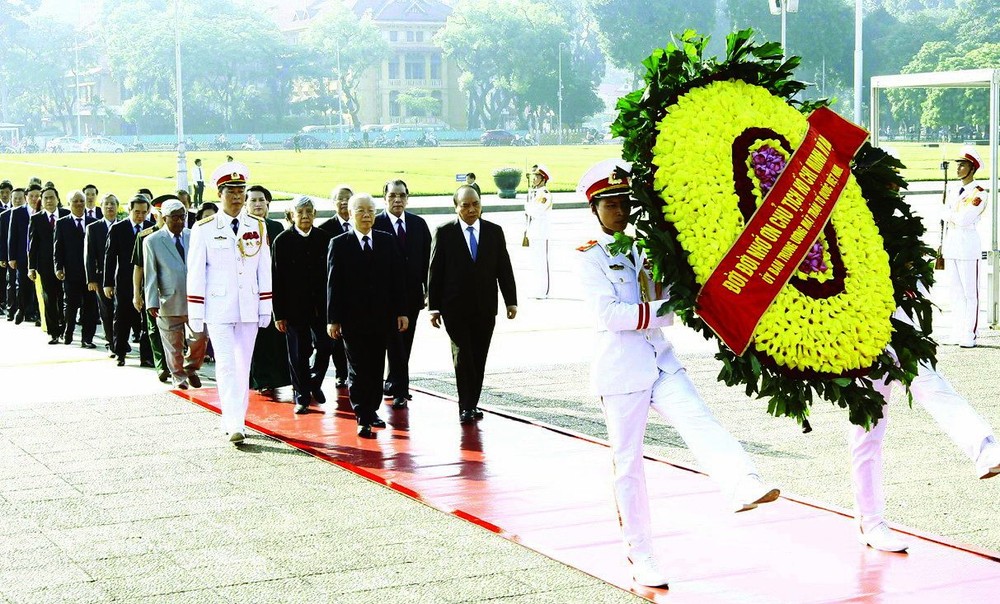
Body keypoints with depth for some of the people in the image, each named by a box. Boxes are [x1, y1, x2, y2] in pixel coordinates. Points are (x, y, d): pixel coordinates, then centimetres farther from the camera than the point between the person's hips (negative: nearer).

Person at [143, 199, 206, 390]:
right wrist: (152, 302, -9)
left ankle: (190, 368, 25)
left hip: (195, 299, 2)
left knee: (199, 338, -1)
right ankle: (178, 378, 23)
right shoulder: (152, 241, -1)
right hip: (170, 301, -2)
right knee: (173, 345, 6)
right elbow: (150, 275, -2)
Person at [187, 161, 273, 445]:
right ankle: (234, 425, -13)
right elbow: (196, 272, -1)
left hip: (249, 309, 3)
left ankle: (237, 419, 18)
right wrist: (195, 313, -4)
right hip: (218, 308, -3)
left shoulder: (258, 227, 6)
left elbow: (264, 270, 9)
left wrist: (266, 308, 5)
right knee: (226, 365, -9)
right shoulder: (204, 229, -3)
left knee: (243, 365, 8)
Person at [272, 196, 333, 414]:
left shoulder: (324, 238, 3)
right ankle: (302, 397, 16)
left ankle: (315, 383, 28)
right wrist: (279, 314, -7)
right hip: (295, 307, -2)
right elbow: (277, 279, -4)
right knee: (298, 354, 4)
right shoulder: (282, 241, -3)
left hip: (321, 306, 2)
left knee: (324, 347, 2)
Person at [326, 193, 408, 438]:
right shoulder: (339, 244, 0)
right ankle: (363, 419, 1)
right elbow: (333, 283, -2)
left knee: (377, 368, 10)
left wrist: (401, 312, 2)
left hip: (382, 317, 3)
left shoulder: (387, 241, 8)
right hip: (353, 317, -3)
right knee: (359, 369, -1)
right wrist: (333, 319, -7)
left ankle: (372, 410, 23)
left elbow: (398, 278, 7)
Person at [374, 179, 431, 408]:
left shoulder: (419, 224, 7)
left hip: (412, 294, 5)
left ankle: (392, 383, 26)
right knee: (395, 343, -6)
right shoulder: (375, 224, -7)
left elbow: (427, 259, 9)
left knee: (405, 343, 12)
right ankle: (400, 390, -2)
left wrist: (428, 290, 5)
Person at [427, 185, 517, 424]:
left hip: (485, 307, 3)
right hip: (455, 307, -3)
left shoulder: (494, 232, 6)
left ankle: (472, 404, 15)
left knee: (479, 358, 6)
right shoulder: (444, 233, -1)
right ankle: (466, 406, -6)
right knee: (462, 355, -9)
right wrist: (434, 307, -3)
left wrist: (511, 301, 4)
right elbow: (435, 271, 0)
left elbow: (504, 268, 8)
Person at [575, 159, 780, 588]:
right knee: (628, 463, 3)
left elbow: (669, 303, 16)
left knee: (700, 423, -22)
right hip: (620, 370, -4)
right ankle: (640, 556, 13)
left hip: (660, 362, 4)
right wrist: (663, 311, -18)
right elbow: (607, 313, -16)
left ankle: (746, 487, -46)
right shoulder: (590, 258, -3)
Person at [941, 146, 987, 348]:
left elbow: (963, 219, -19)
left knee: (970, 292, -3)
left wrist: (948, 212, -3)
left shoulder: (978, 193, -8)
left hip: (968, 244, -7)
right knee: (955, 291, 10)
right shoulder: (953, 189, 14)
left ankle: (969, 335, -2)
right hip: (950, 244, 7)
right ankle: (958, 333, 15)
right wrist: (943, 244, 15)